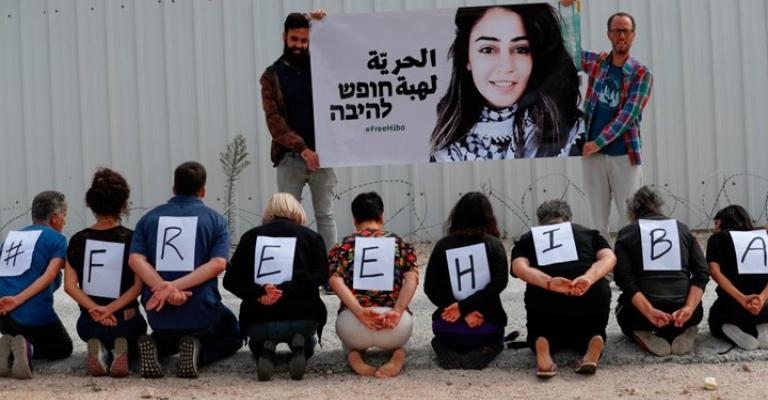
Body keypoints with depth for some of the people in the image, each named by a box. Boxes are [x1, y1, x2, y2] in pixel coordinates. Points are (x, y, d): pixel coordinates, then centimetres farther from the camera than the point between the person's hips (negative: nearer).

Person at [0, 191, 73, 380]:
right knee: (64, 347, 20)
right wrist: (19, 300, -17)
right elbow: (50, 275, -12)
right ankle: (29, 348, -13)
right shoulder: (57, 238, 3)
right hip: (36, 314, -5)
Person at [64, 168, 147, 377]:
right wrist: (111, 309, -13)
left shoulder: (79, 240, -1)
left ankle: (98, 350, -2)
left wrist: (95, 310, -11)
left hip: (88, 323, 2)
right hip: (125, 321, -2)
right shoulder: (132, 239, -8)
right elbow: (138, 286, -14)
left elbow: (70, 285, -7)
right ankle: (123, 349, -7)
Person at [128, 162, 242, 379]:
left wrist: (164, 288, -19)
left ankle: (154, 346, 1)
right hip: (202, 313, -3)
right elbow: (218, 264, -15)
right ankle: (198, 350, -4)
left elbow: (135, 259, -9)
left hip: (159, 313, 3)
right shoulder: (215, 219, 2)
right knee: (232, 337, 30)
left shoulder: (150, 218, 9)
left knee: (168, 338, 38)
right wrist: (176, 286, -20)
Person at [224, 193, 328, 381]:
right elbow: (320, 276, -5)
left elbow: (231, 280, 4)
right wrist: (287, 291, -13)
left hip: (258, 321, 1)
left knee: (257, 341, 38)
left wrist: (259, 293, -8)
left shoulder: (251, 236, 15)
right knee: (307, 342, 36)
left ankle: (264, 349, 1)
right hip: (302, 317, -1)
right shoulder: (311, 236, 11)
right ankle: (300, 346, -1)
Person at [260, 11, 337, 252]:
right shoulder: (272, 76, 2)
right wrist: (302, 147, -16)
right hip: (289, 156, -1)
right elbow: (274, 120, -6)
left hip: (321, 153, 1)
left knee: (325, 215, 5)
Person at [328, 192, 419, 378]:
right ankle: (397, 353, 3)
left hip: (352, 318, 0)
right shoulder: (400, 244, 17)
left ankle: (355, 355, 2)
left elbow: (336, 281, -4)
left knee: (351, 343, 39)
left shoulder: (342, 247, 15)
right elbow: (412, 279, -2)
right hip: (396, 320, 0)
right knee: (394, 340, 40)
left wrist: (360, 312, -13)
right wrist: (397, 312, -11)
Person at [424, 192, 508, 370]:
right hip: (487, 327, -1)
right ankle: (485, 350, -1)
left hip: (447, 328, 1)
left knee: (442, 340, 36)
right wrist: (464, 308, -15)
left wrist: (463, 312, -11)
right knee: (494, 338, 34)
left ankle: (445, 349, 1)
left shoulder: (442, 245, 0)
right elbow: (499, 282, -16)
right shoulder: (493, 244, -3)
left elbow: (431, 288, -7)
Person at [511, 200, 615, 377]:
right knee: (590, 331, 33)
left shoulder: (528, 238, 27)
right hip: (593, 293, 1)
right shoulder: (588, 233, 29)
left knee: (540, 334, 31)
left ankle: (542, 345, -6)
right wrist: (588, 279, -9)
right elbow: (609, 258, 7)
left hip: (544, 295, 0)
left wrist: (549, 283, -11)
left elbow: (519, 267, 4)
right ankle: (593, 343, -4)